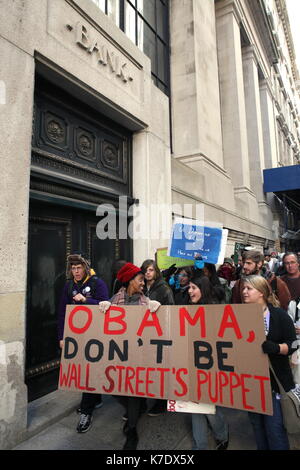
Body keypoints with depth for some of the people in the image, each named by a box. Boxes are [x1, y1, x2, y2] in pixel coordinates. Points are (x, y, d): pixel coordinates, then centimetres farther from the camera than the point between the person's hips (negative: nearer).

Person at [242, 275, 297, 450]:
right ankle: (261, 447, 37)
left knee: (274, 426, 0)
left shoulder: (280, 315, -5)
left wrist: (275, 347, -26)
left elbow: (292, 345, -9)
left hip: (274, 380, -4)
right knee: (257, 422, 17)